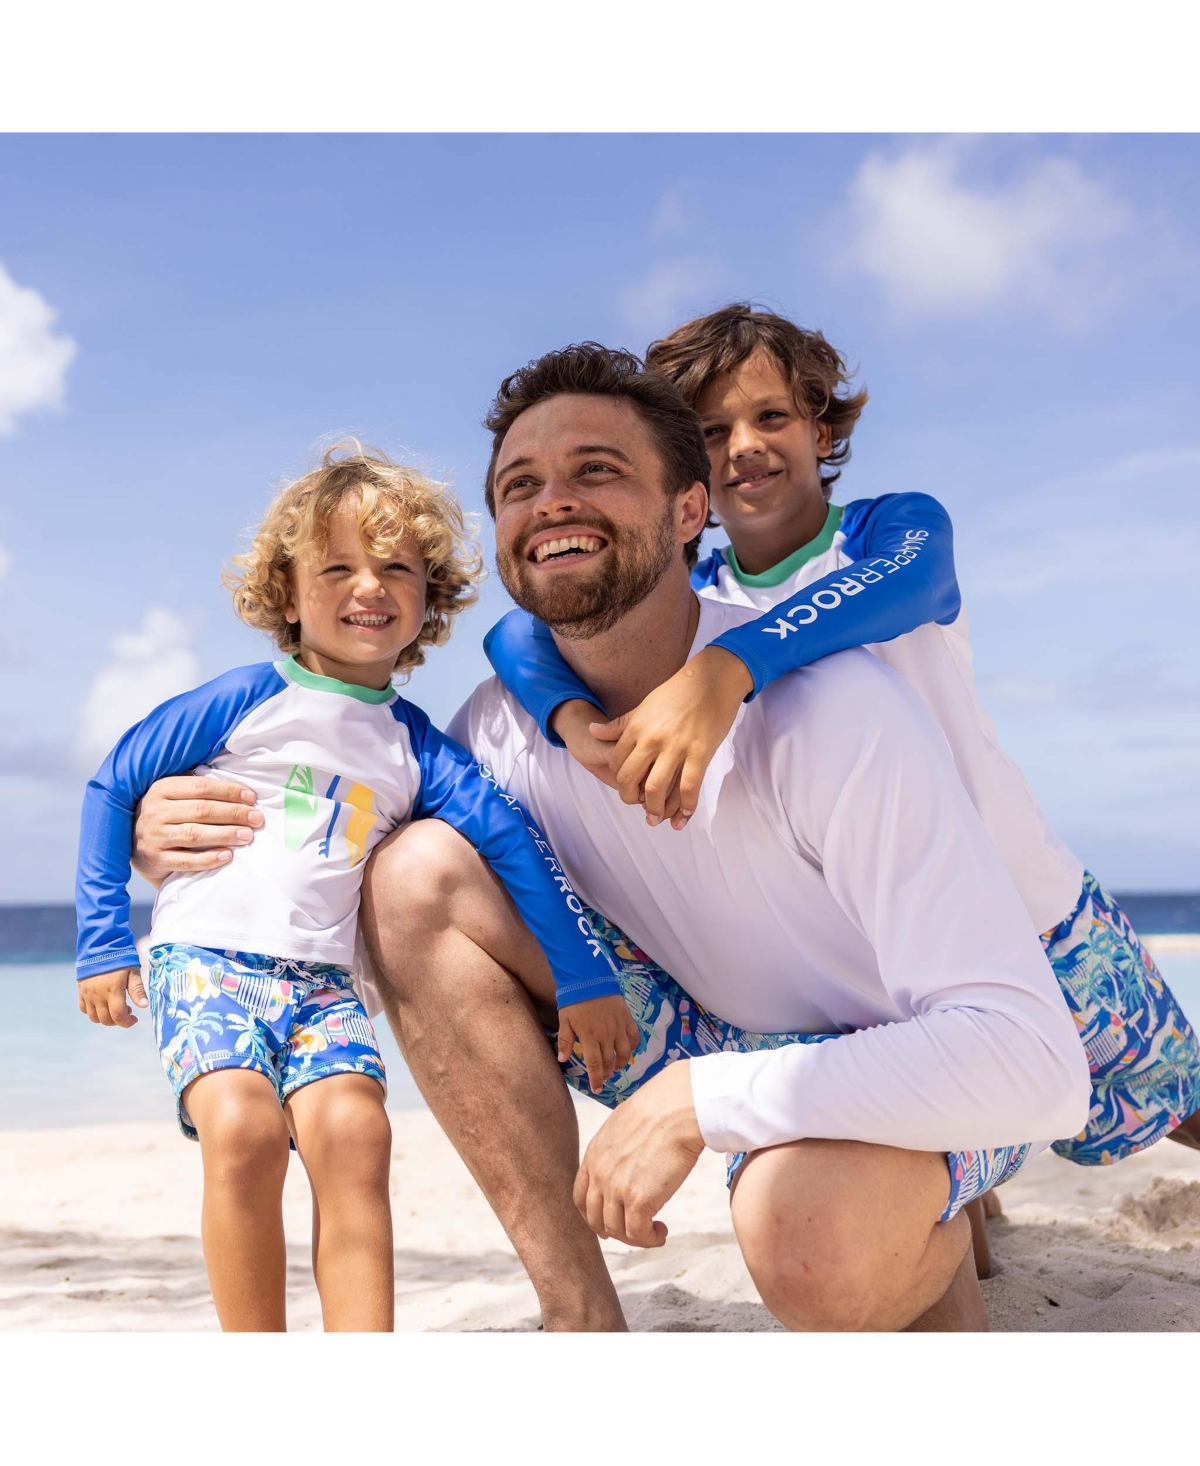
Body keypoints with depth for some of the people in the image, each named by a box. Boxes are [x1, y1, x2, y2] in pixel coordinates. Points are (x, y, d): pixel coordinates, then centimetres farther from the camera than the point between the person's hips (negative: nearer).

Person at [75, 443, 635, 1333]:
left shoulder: (413, 747, 9)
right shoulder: (246, 700, 1)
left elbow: (514, 838, 3)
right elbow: (113, 786, 8)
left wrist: (585, 976, -4)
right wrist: (103, 940, 5)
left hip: (323, 981, 3)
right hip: (205, 959, -2)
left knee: (353, 1130, -21)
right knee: (243, 1127, -25)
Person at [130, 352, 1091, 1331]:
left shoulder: (829, 711, -29)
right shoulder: (508, 725, -10)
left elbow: (1035, 1063, -34)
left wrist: (700, 1099, -38)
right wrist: (196, 842, -14)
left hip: (929, 1079, -5)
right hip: (720, 1034, 5)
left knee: (807, 1233, -41)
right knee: (420, 870, -14)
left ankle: (929, 1251, 0)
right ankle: (582, 1323, -9)